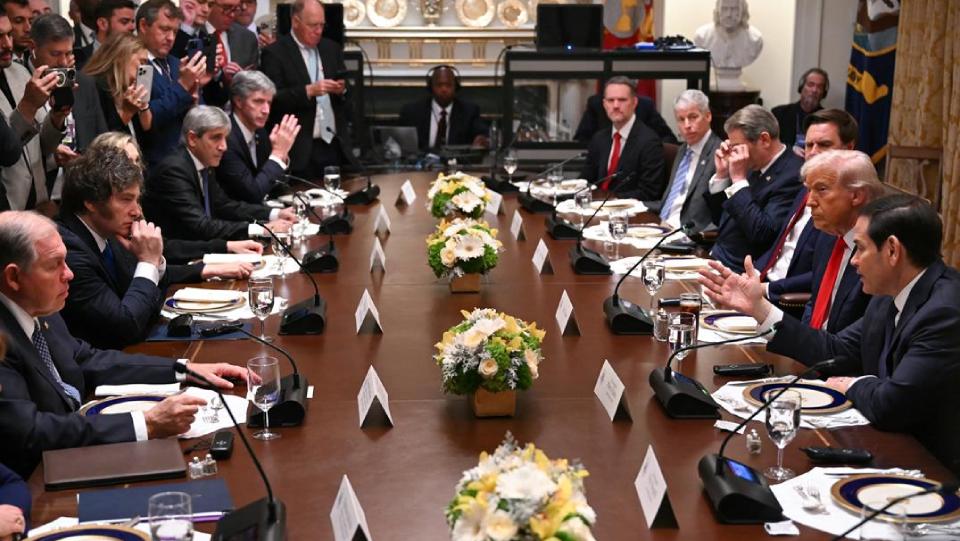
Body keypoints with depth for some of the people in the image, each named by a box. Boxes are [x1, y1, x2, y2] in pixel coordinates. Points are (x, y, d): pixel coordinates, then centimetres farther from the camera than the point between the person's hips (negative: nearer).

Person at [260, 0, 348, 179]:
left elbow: (346, 87, 16)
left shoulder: (331, 48, 13)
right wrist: (308, 91, -22)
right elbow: (272, 99, -13)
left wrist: (342, 89, -7)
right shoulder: (274, 54, -4)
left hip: (334, 144, 5)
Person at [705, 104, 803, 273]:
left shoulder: (793, 175, -17)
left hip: (741, 270, -8)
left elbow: (762, 233, -24)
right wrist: (722, 174, 3)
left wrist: (739, 179, -19)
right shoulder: (756, 167, 9)